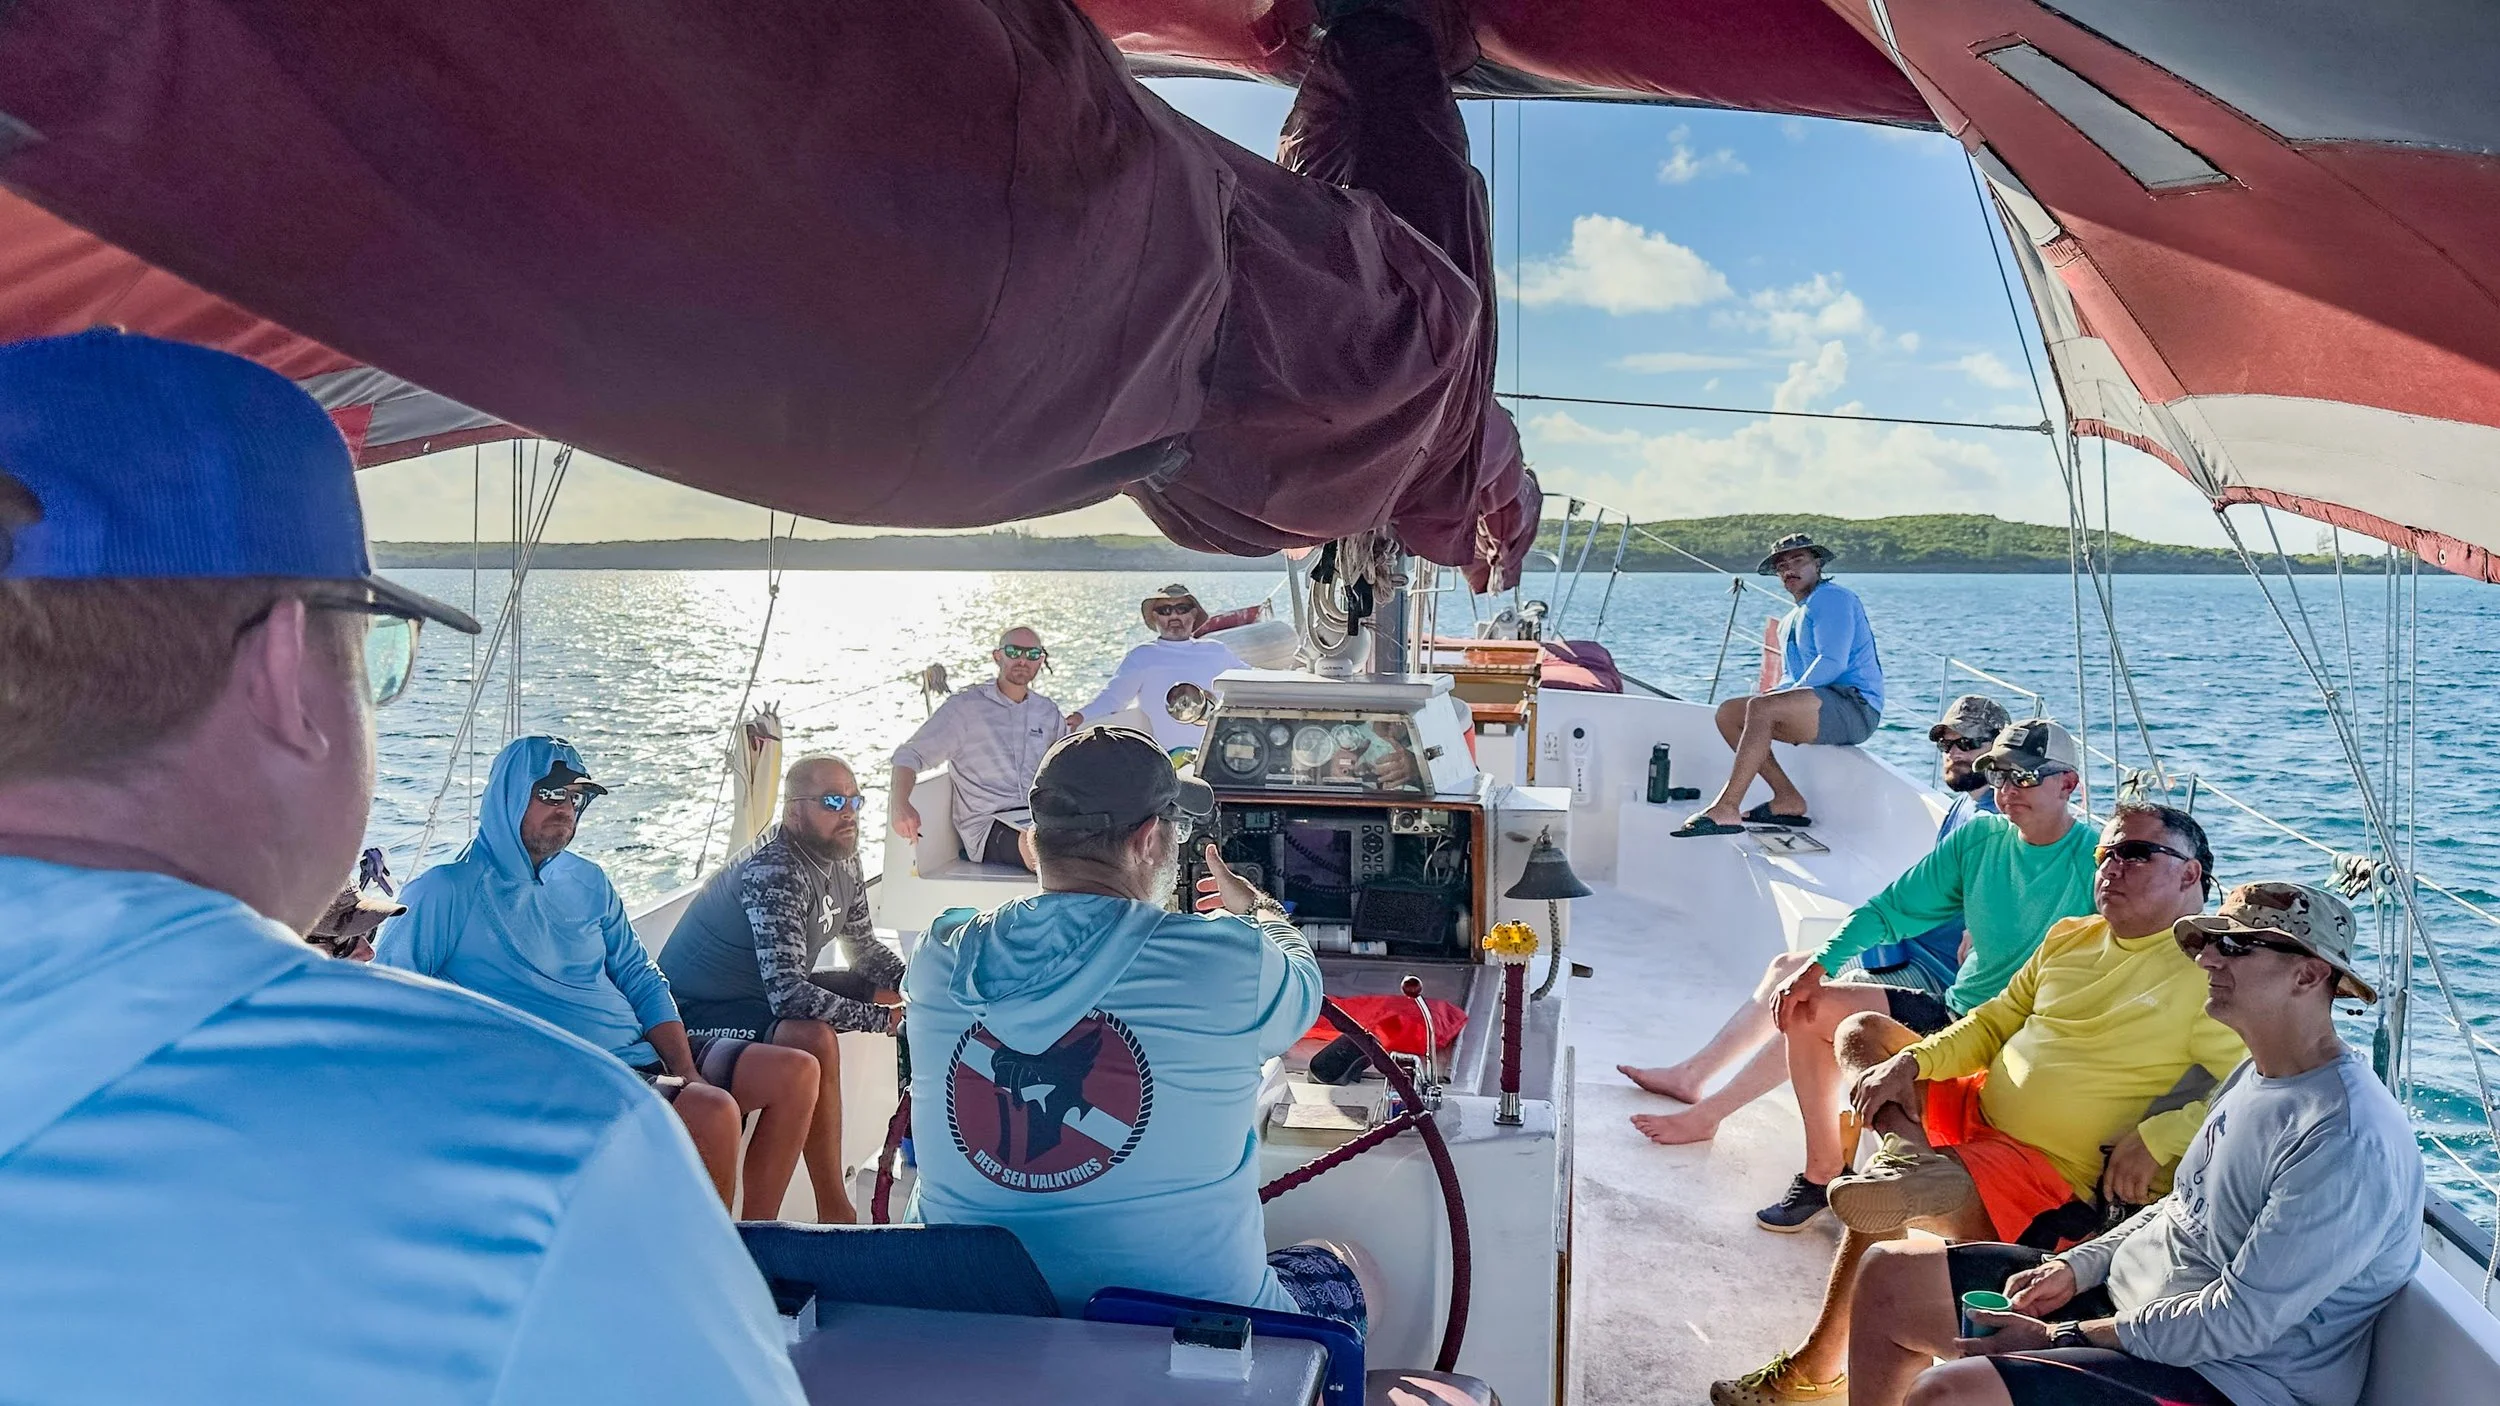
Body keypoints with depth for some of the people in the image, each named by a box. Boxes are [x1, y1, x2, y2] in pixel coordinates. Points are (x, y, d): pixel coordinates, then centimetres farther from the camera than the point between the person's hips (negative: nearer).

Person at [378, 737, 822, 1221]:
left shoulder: (588, 882, 15)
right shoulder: (448, 892, -4)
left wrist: (686, 1071, -2)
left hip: (644, 1054, 8)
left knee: (796, 1071, -4)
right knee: (712, 1111, -30)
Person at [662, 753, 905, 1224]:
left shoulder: (843, 860, 2)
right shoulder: (774, 874, -28)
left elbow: (863, 948, 14)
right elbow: (788, 994, -35)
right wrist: (884, 1017, -30)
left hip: (769, 993, 10)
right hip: (699, 1012, -10)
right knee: (814, 1041, -37)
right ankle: (835, 1214, -27)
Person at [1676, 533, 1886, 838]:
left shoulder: (1832, 598, -4)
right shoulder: (1790, 621, 26)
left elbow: (1832, 662, -17)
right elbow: (1792, 679, 28)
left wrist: (1782, 696, -15)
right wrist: (1774, 695, 5)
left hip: (1856, 704, -10)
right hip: (1826, 709, 10)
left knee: (1762, 707, -31)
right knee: (1728, 712, 0)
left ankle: (1725, 810, -36)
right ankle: (1788, 799, -9)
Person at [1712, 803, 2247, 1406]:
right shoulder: (2069, 938, 12)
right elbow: (1993, 1023, 16)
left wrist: (2155, 1139, -29)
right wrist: (1910, 1063, 0)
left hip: (2055, 1174, -9)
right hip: (1977, 1109, 9)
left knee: (1871, 1203, -26)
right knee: (1862, 1031, 9)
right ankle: (1912, 1150, -18)